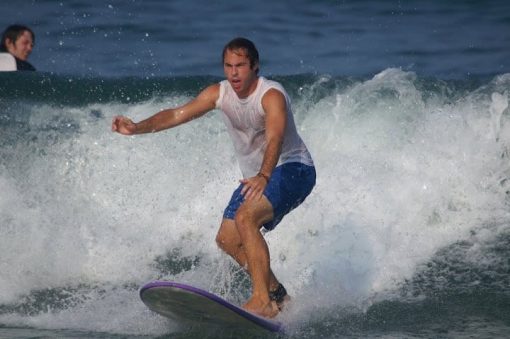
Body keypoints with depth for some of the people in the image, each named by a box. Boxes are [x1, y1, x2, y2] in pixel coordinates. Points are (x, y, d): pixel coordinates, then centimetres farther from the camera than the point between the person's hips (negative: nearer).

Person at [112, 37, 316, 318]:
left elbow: (275, 139, -40)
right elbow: (177, 114, -6)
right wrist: (138, 128, -22)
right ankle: (277, 295, 18)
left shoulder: (271, 95, -24)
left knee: (245, 217, -30)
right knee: (227, 240, 5)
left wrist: (264, 176, -57)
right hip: (256, 176, 9)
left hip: (293, 170, -9)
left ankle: (262, 301, -34)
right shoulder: (220, 93, -3)